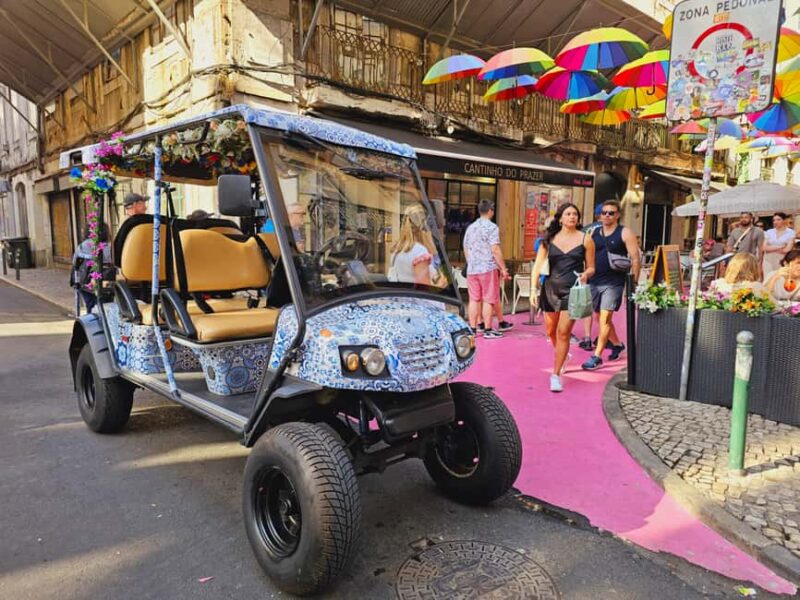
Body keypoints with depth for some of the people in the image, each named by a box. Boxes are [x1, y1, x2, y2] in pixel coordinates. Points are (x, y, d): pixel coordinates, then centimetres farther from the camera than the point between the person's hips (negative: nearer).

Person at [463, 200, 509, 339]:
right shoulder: (491, 227, -8)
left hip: (472, 269, 6)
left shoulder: (470, 227, 13)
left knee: (474, 299, 9)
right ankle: (488, 330, 3)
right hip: (488, 268, -6)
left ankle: (472, 329, 11)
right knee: (488, 300, 0)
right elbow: (495, 250, -15)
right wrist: (503, 268, -10)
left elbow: (466, 250, 18)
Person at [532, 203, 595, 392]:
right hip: (550, 289, 3)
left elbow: (591, 268, 8)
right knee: (551, 331, 13)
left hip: (572, 290, -3)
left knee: (563, 332, -9)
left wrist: (586, 274, -15)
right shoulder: (549, 239, 6)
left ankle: (556, 375, 0)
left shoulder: (585, 239, 3)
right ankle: (563, 356, 44)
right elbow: (538, 266, 3)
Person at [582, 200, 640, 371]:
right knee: (601, 318, 16)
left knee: (605, 319, -8)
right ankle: (617, 344, 38)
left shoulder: (625, 233, -3)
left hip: (613, 283, -5)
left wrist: (634, 284, -10)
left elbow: (635, 259, -5)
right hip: (594, 282, 5)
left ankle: (597, 356, -2)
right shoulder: (593, 233, 9)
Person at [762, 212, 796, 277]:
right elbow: (763, 248, -1)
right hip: (768, 261, 2)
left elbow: (787, 249, -7)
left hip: (783, 261, -2)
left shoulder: (791, 232, 2)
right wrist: (779, 247, -8)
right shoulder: (768, 232, 9)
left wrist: (771, 249, -2)